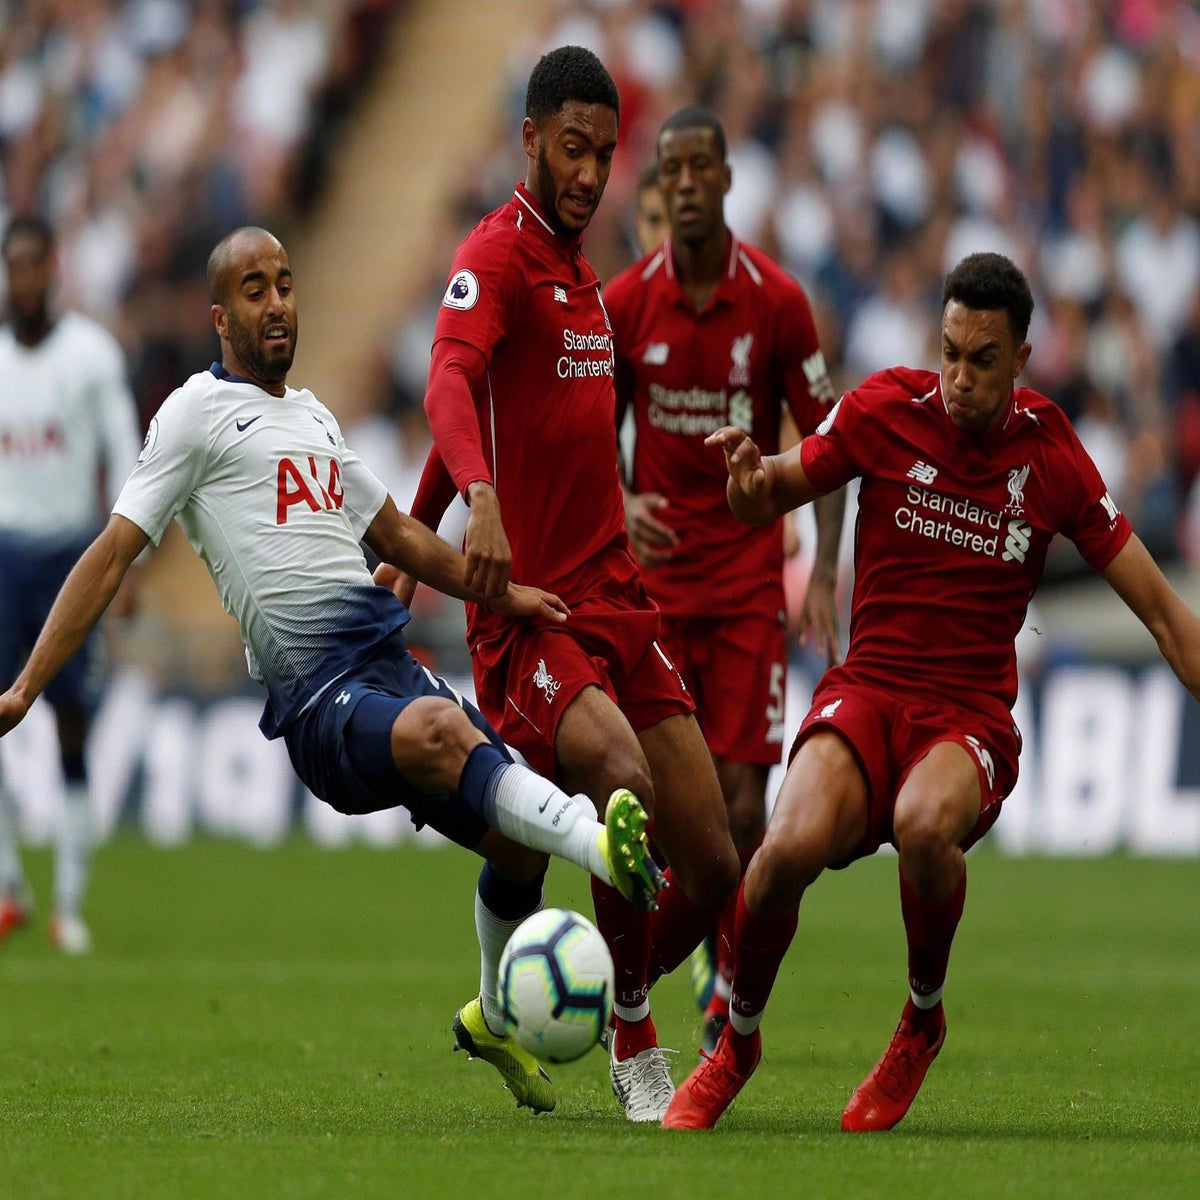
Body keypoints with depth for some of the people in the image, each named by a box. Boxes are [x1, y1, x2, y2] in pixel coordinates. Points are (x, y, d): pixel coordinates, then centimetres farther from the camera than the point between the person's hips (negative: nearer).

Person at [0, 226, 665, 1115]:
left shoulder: (312, 415, 25)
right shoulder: (198, 414, 4)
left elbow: (396, 533, 37)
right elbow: (113, 555, -1)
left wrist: (503, 594, 28)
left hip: (391, 665, 8)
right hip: (316, 699, -8)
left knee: (516, 838, 0)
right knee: (438, 729, -37)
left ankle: (494, 1020, 24)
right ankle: (604, 846, -57)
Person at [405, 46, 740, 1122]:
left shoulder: (584, 270, 18)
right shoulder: (498, 254, -9)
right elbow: (453, 386, -27)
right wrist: (481, 499, -47)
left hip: (618, 602, 8)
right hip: (529, 612, -8)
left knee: (712, 869, 2)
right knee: (622, 779, -31)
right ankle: (635, 1047, -15)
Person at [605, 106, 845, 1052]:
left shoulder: (778, 302, -5)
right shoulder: (624, 304, 0)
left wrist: (826, 572, -7)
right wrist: (621, 505, -11)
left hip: (750, 579, -2)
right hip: (657, 575, 2)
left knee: (740, 789, -8)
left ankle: (737, 999, 3)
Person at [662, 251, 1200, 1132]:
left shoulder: (1053, 457, -1)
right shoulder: (886, 409, -1)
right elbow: (770, 498, 10)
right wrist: (747, 475, -13)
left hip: (972, 719, -1)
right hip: (868, 689, 1)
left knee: (925, 824, -37)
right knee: (793, 844, -31)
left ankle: (923, 1020, -7)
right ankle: (737, 1042, -2)